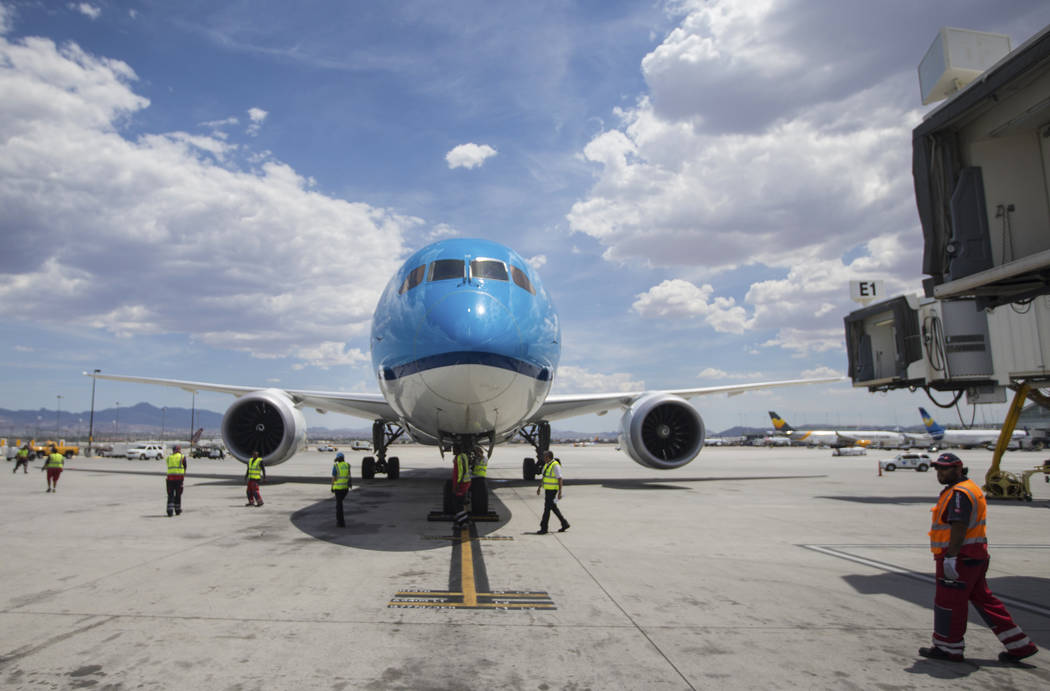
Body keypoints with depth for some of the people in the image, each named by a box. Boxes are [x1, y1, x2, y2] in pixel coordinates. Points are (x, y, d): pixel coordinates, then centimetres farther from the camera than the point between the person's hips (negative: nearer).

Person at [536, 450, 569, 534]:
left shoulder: (555, 465, -19)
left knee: (547, 508, -6)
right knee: (553, 507, 16)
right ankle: (564, 524, 26)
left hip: (552, 490, -9)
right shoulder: (546, 464, 10)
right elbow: (543, 477, 19)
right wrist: (539, 487, 17)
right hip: (547, 489, 9)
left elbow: (560, 479, -20)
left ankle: (544, 528, 1)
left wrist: (560, 492, -22)